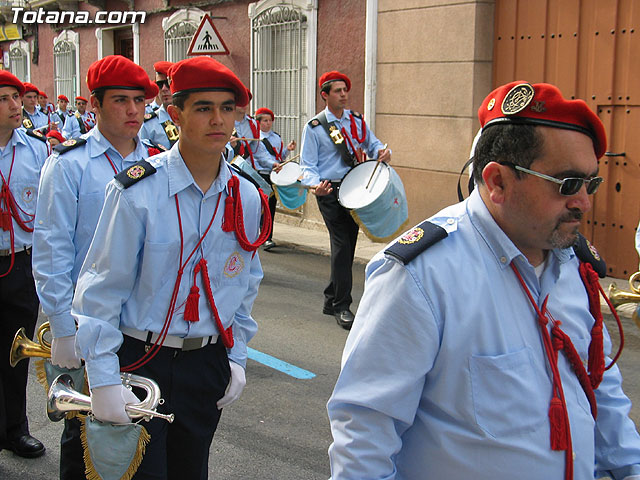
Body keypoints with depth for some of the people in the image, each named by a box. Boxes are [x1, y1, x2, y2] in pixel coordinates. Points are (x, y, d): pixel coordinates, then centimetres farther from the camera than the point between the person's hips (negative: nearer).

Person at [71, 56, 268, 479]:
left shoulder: (247, 198, 1)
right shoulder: (137, 192, -15)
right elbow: (101, 289, -12)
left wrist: (237, 357, 9)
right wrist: (103, 379, -13)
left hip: (208, 363, 5)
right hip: (139, 360, -4)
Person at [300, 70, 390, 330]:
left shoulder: (357, 120, 11)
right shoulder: (314, 127, -3)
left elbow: (372, 143, 20)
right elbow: (307, 166, -4)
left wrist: (382, 151, -5)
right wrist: (315, 185, -25)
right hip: (330, 191, -5)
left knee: (348, 245, 10)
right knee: (341, 245, -12)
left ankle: (331, 300, 24)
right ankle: (341, 307, -5)